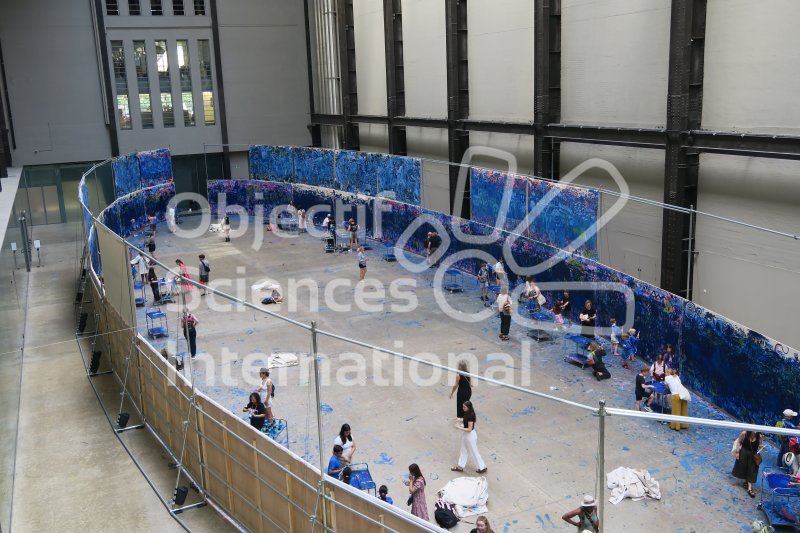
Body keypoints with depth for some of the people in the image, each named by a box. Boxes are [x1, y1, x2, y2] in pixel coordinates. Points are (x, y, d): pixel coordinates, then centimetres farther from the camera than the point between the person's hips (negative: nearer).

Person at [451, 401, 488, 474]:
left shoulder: (470, 415, -31)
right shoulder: (467, 413, -4)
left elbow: (469, 429, -29)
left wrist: (459, 428, -26)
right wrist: (461, 422, -1)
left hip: (470, 435, -9)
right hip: (466, 434, 9)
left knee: (474, 452, 8)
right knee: (464, 450, 21)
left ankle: (482, 467, 25)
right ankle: (460, 466, 36)